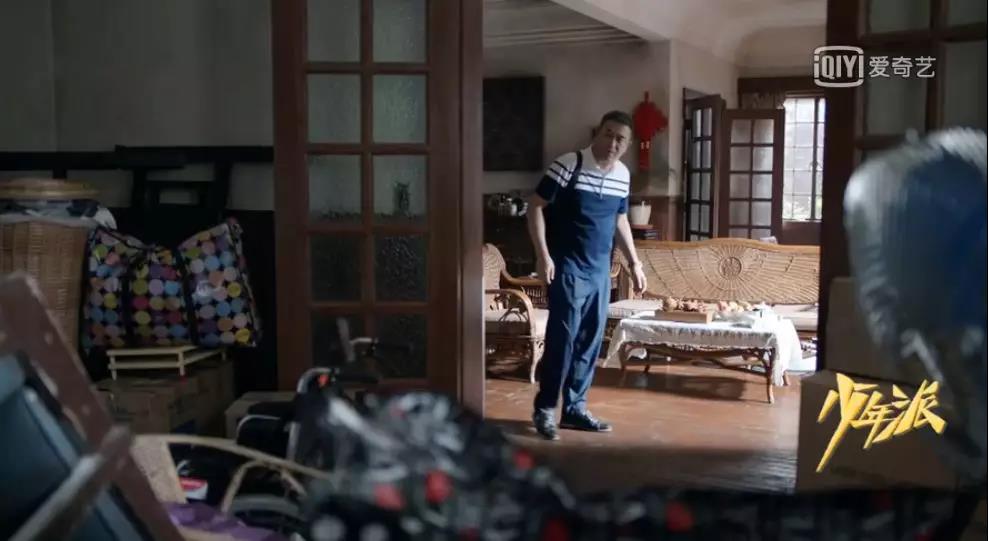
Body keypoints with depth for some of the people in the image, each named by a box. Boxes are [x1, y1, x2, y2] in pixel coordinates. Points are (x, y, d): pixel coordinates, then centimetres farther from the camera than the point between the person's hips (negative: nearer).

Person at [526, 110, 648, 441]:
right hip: (568, 268, -7)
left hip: (601, 271, 7)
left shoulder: (623, 175, 8)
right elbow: (536, 207, -10)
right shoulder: (569, 165, -12)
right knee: (563, 338, -8)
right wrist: (543, 255, -18)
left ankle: (575, 408, 19)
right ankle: (545, 409, 5)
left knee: (591, 341, 8)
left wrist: (634, 263, 19)